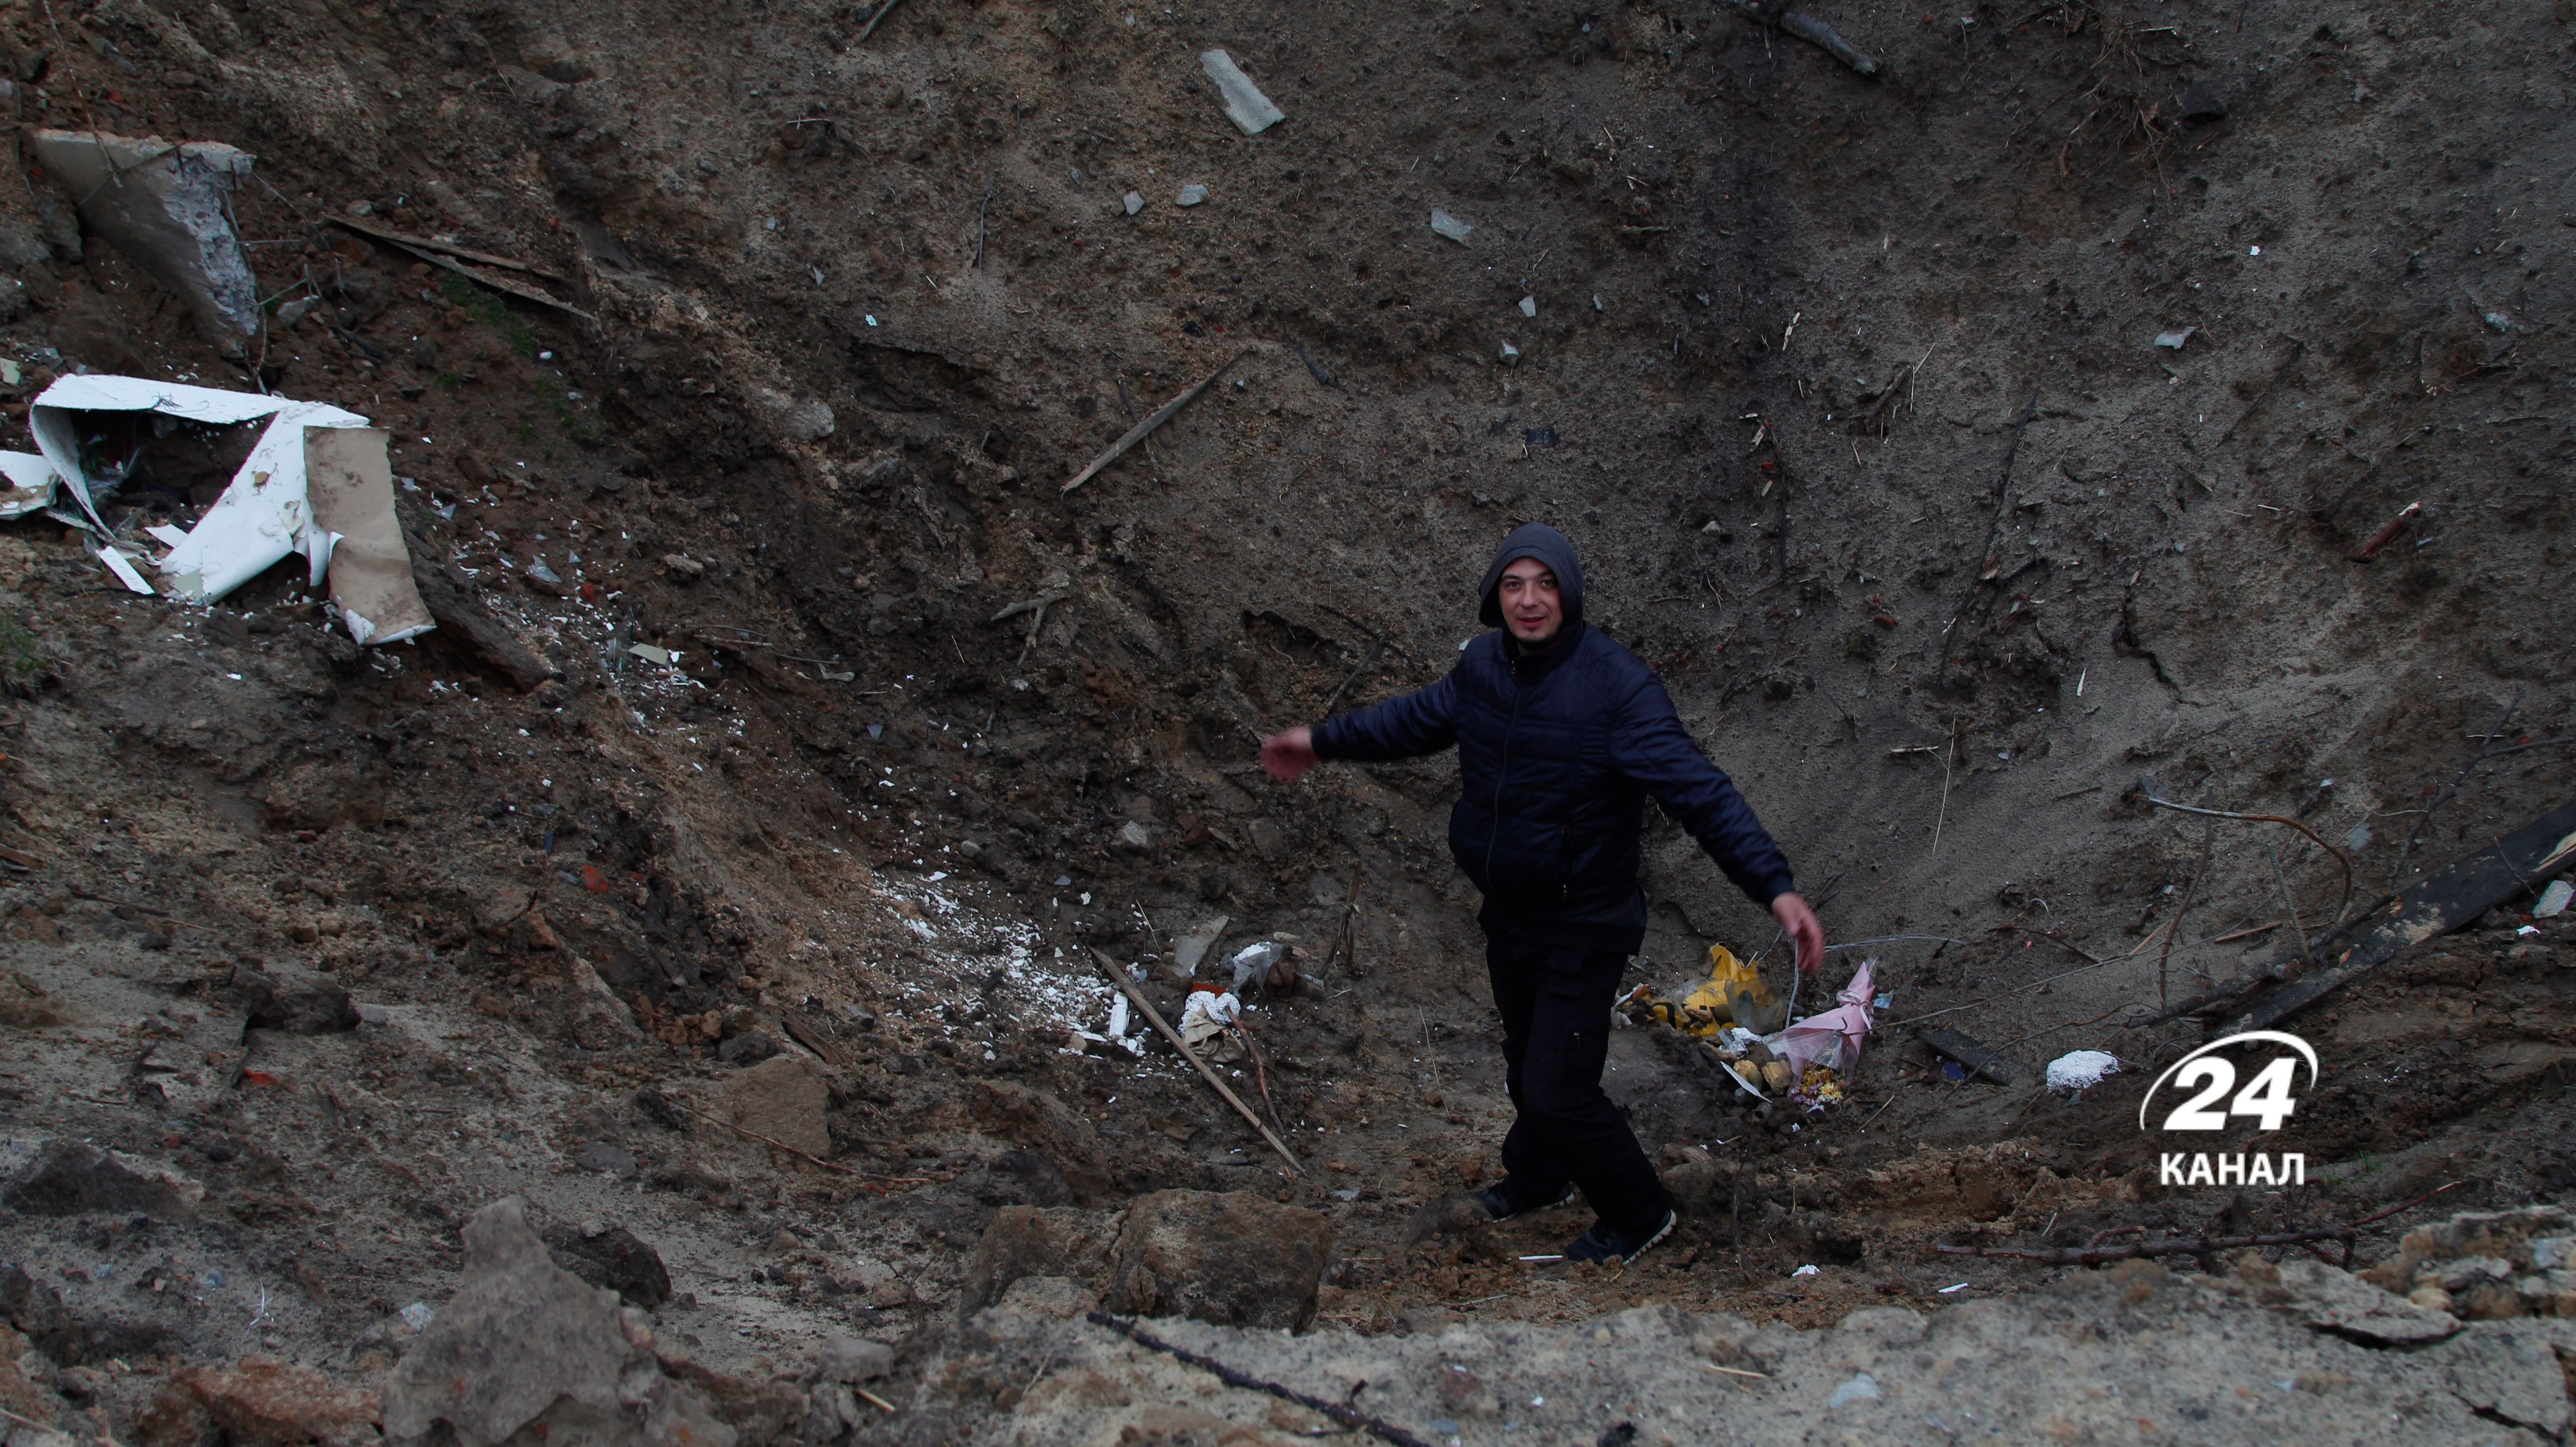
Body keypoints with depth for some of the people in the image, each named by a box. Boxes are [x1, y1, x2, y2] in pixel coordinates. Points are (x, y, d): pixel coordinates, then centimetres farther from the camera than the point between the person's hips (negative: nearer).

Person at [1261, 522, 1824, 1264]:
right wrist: (1324, 740, 23)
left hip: (1583, 931, -7)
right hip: (1508, 917, 7)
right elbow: (1421, 717, 16)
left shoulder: (1617, 686, -26)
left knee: (1559, 1091, -4)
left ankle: (1638, 1214, 22)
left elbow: (1699, 791, -31)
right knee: (1526, 1063, 26)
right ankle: (1538, 1177, 53)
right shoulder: (1483, 665, -6)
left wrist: (1775, 886, -41)